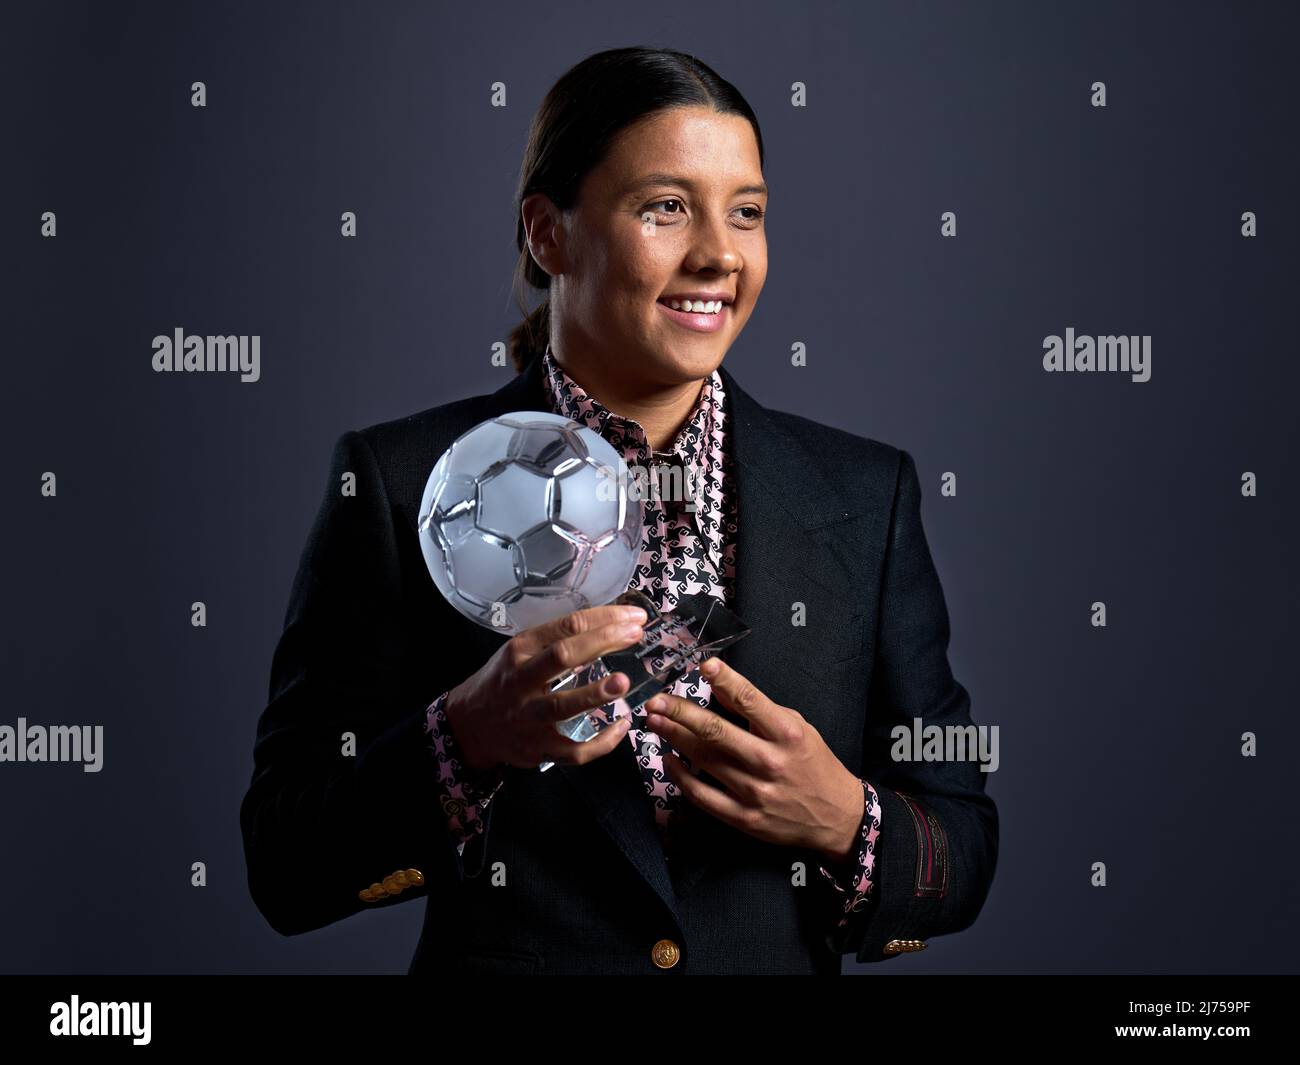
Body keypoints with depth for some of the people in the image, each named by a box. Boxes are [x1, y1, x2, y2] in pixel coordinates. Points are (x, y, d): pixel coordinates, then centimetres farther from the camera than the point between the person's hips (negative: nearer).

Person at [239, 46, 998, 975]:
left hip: (786, 962, 2)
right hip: (500, 956, -1)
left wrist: (843, 821, -13)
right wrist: (467, 735, -20)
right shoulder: (399, 482, -4)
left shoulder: (866, 495, 3)